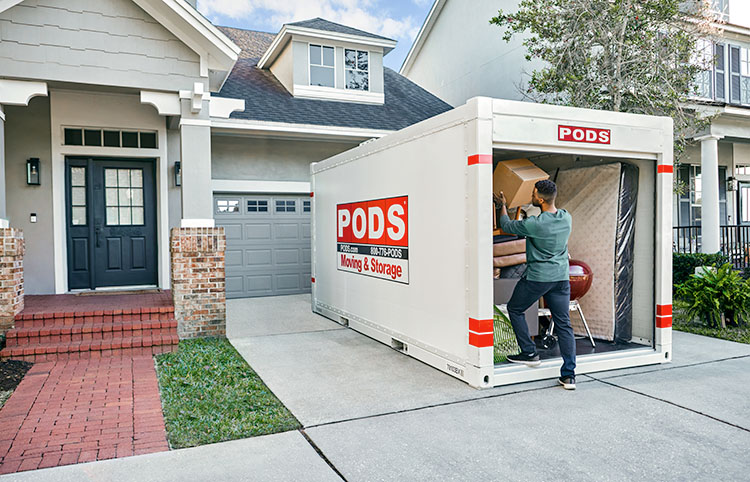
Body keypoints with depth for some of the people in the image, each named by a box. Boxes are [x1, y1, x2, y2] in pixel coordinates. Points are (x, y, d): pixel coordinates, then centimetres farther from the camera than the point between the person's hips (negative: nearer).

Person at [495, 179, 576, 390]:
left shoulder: (534, 224, -20)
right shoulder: (567, 218, 0)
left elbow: (507, 226, -4)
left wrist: (503, 206, 14)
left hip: (537, 277, -6)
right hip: (561, 277, 6)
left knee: (515, 309, 18)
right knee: (564, 324, 8)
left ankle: (529, 353, 18)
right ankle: (569, 375, 7)